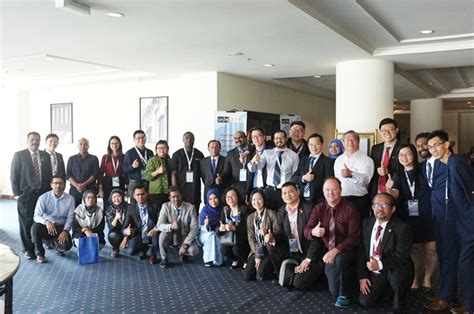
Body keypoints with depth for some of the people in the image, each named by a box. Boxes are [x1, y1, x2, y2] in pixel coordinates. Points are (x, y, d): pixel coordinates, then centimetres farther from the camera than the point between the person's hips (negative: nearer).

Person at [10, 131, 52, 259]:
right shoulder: (19, 155, -2)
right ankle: (28, 249, 16)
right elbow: (13, 176, -3)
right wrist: (17, 193, -7)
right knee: (26, 222, 3)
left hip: (43, 194, 3)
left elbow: (49, 174, 11)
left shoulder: (45, 156, 9)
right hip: (26, 195, -3)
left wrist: (49, 191, 5)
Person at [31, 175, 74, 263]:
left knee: (67, 245, -26)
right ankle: (39, 254, -9)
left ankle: (56, 242, 16)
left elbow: (70, 217, -4)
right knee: (35, 227, -34)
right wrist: (46, 221, -37)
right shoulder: (43, 197, -9)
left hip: (61, 227, 0)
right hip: (46, 226, 0)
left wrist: (65, 231, -20)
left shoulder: (70, 199, -6)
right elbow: (37, 216, -16)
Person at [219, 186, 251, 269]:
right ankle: (235, 259, 14)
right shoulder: (225, 210, 4)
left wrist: (234, 228, -32)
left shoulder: (244, 209, -12)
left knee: (236, 249, -31)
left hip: (244, 240, -5)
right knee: (223, 250, -21)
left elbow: (248, 228, -19)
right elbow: (219, 226, 2)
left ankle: (247, 261, 3)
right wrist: (221, 228, -22)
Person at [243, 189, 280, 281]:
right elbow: (251, 238, 6)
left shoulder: (272, 214, -5)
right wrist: (257, 256, -6)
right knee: (247, 276, -11)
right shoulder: (250, 217, 11)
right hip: (257, 251, 5)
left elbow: (277, 232, -8)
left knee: (261, 274, -24)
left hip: (270, 251, -5)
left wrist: (267, 235, -29)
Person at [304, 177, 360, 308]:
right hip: (329, 253, 4)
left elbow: (354, 237, -17)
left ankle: (345, 295, -12)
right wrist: (313, 232, -26)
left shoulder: (350, 208, -13)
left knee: (339, 259, -37)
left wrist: (336, 250, -29)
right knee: (334, 291, -6)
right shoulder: (319, 209, 0)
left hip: (346, 251, -3)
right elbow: (306, 231, -1)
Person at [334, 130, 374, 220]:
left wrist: (351, 174, -41)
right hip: (340, 200, 4)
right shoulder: (338, 160, 13)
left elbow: (366, 179, -22)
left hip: (359, 200, -4)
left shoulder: (366, 160, -5)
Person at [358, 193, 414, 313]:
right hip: (373, 272, 5)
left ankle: (398, 306, -5)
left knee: (397, 277, -37)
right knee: (365, 301, -9)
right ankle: (386, 287, 24)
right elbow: (361, 251, 2)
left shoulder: (402, 228, -16)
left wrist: (380, 264, -36)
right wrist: (362, 276, -5)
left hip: (395, 271, -5)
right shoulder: (366, 223, 1)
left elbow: (401, 256, -23)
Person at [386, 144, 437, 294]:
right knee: (414, 249, 8)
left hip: (428, 215, -2)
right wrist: (389, 189, -28)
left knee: (431, 248, -2)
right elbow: (395, 194, -8)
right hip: (409, 217, 2)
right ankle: (414, 280, 21)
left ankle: (427, 279, 17)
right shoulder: (398, 174, 5)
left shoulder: (424, 170, -3)